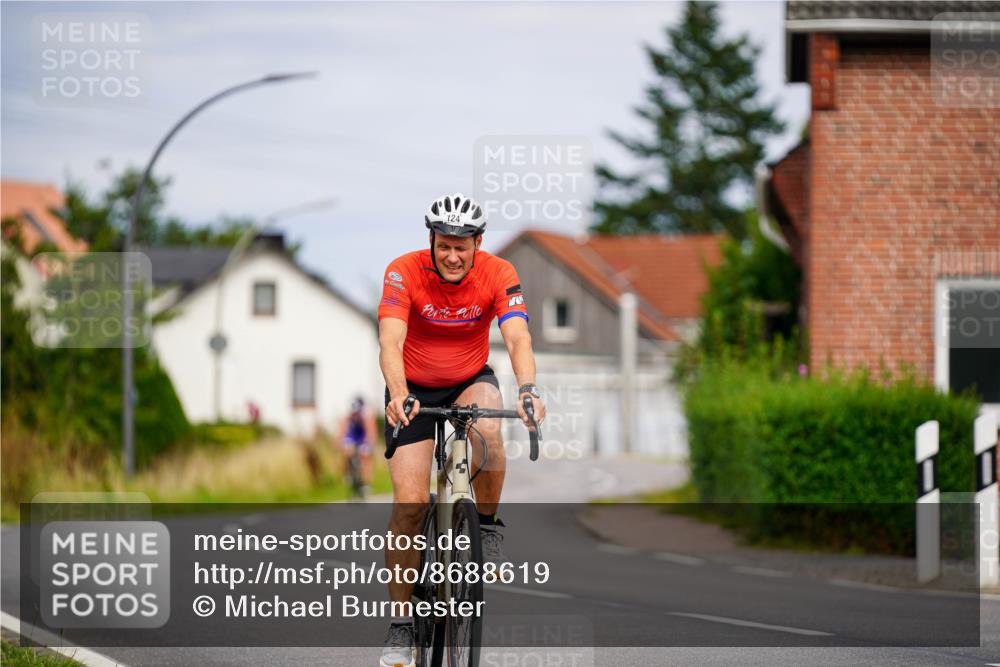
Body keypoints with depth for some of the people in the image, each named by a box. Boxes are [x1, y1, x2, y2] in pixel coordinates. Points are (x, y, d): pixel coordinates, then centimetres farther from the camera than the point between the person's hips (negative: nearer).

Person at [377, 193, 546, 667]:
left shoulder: (498, 274, -19)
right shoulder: (404, 273, -23)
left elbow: (517, 337, -31)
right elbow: (390, 342, -34)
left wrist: (527, 388, -51)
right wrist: (398, 395, -53)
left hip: (471, 381, 1)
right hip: (415, 387, -1)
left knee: (487, 429, -36)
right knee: (410, 501, -13)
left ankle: (488, 528, -9)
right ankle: (402, 621, 0)